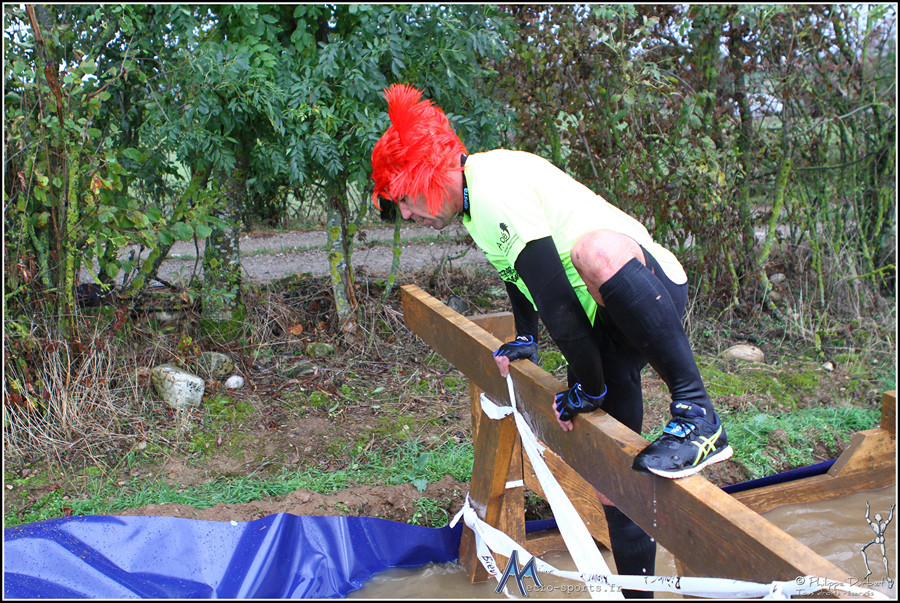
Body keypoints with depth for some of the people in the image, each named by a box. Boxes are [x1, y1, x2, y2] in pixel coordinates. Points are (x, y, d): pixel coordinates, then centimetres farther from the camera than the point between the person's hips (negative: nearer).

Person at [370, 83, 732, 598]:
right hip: (605, 318, 9)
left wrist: (589, 388, -20)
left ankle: (698, 416, -33)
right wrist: (525, 339, 22)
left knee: (594, 251, -43)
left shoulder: (496, 188, -22)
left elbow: (556, 297, -27)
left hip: (651, 291, -9)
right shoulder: (475, 193, 8)